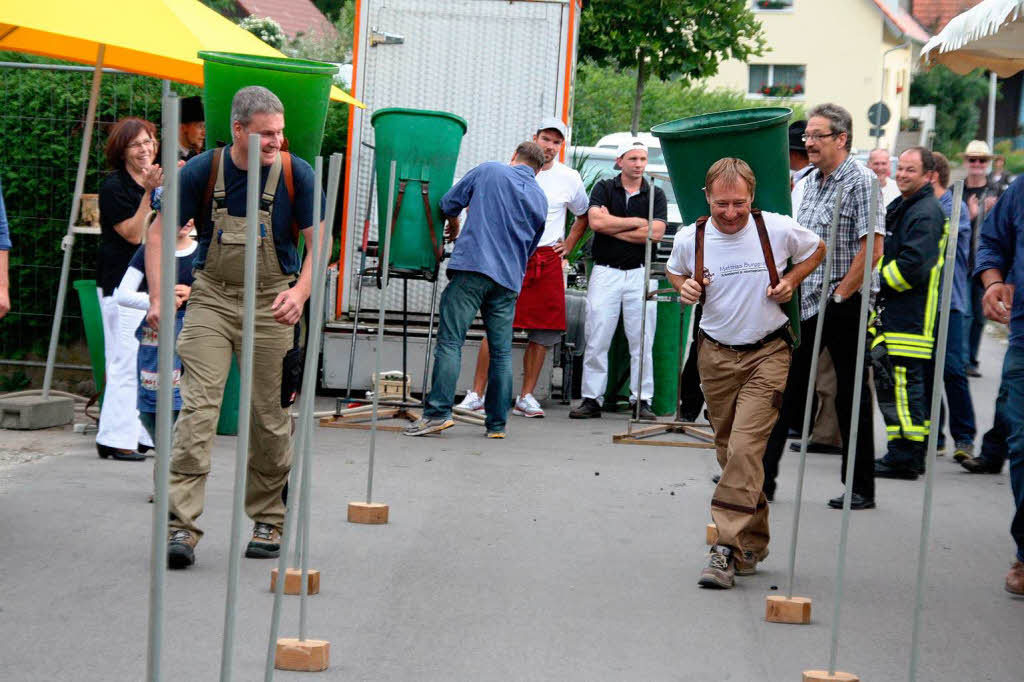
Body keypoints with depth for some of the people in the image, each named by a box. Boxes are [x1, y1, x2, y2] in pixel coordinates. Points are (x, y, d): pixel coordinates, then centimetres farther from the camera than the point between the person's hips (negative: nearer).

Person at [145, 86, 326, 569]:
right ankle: (182, 525, -15)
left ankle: (268, 521, 22)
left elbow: (318, 241, -5)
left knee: (270, 417, 6)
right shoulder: (202, 171, -7)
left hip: (270, 304, 0)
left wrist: (300, 292, -22)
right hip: (211, 298, 0)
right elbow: (159, 233, -1)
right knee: (197, 406, -12)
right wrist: (158, 298, -12)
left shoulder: (296, 174, -8)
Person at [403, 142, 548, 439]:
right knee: (501, 351, 7)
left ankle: (438, 411, -17)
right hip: (509, 279, 4)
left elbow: (449, 203, 10)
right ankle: (497, 423, 8)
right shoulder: (541, 199, 18)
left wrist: (454, 226, 30)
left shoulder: (488, 170, 7)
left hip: (473, 266, -4)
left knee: (450, 341, -7)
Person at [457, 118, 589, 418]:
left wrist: (568, 246, 14)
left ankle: (526, 398, 10)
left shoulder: (570, 178, 9)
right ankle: (476, 394, -5)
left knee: (544, 331, 1)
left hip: (548, 261, 3)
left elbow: (583, 216, 25)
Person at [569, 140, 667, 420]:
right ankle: (591, 399, 2)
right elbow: (596, 222, -11)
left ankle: (642, 400, 4)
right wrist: (636, 222, -6)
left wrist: (613, 227, -6)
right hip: (606, 271, -1)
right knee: (596, 340, -2)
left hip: (639, 274, 1)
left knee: (642, 341, 0)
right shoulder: (604, 189, 6)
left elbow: (656, 233, -7)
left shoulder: (655, 195, 8)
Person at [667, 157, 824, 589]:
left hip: (767, 354, -3)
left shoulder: (779, 230, -9)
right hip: (716, 354, 4)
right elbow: (674, 271, 19)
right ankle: (753, 544, 25)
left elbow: (816, 250, 12)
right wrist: (684, 287, -4)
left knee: (746, 448, -16)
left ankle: (729, 548, -18)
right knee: (728, 449, 11)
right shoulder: (690, 239, -4)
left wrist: (791, 282, -5)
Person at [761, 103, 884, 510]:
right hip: (806, 304, 7)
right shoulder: (811, 180, 12)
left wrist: (839, 295, -16)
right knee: (785, 387, 6)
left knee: (851, 396, 1)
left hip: (844, 306, -7)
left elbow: (872, 248, -18)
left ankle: (861, 489, 10)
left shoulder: (860, 182, -11)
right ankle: (761, 478, 10)